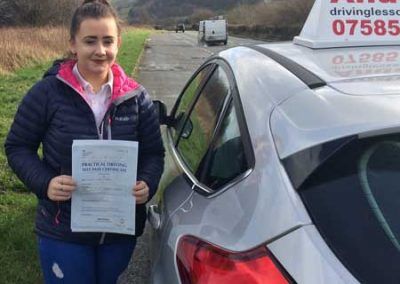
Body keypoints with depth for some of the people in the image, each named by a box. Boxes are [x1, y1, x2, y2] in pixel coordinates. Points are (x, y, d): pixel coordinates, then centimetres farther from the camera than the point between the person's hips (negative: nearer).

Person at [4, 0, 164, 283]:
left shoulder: (136, 97, -3)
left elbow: (153, 152, 4)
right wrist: (44, 183, -20)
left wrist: (148, 184, -16)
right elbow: (18, 146, -3)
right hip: (63, 233, -3)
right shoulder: (47, 93, -10)